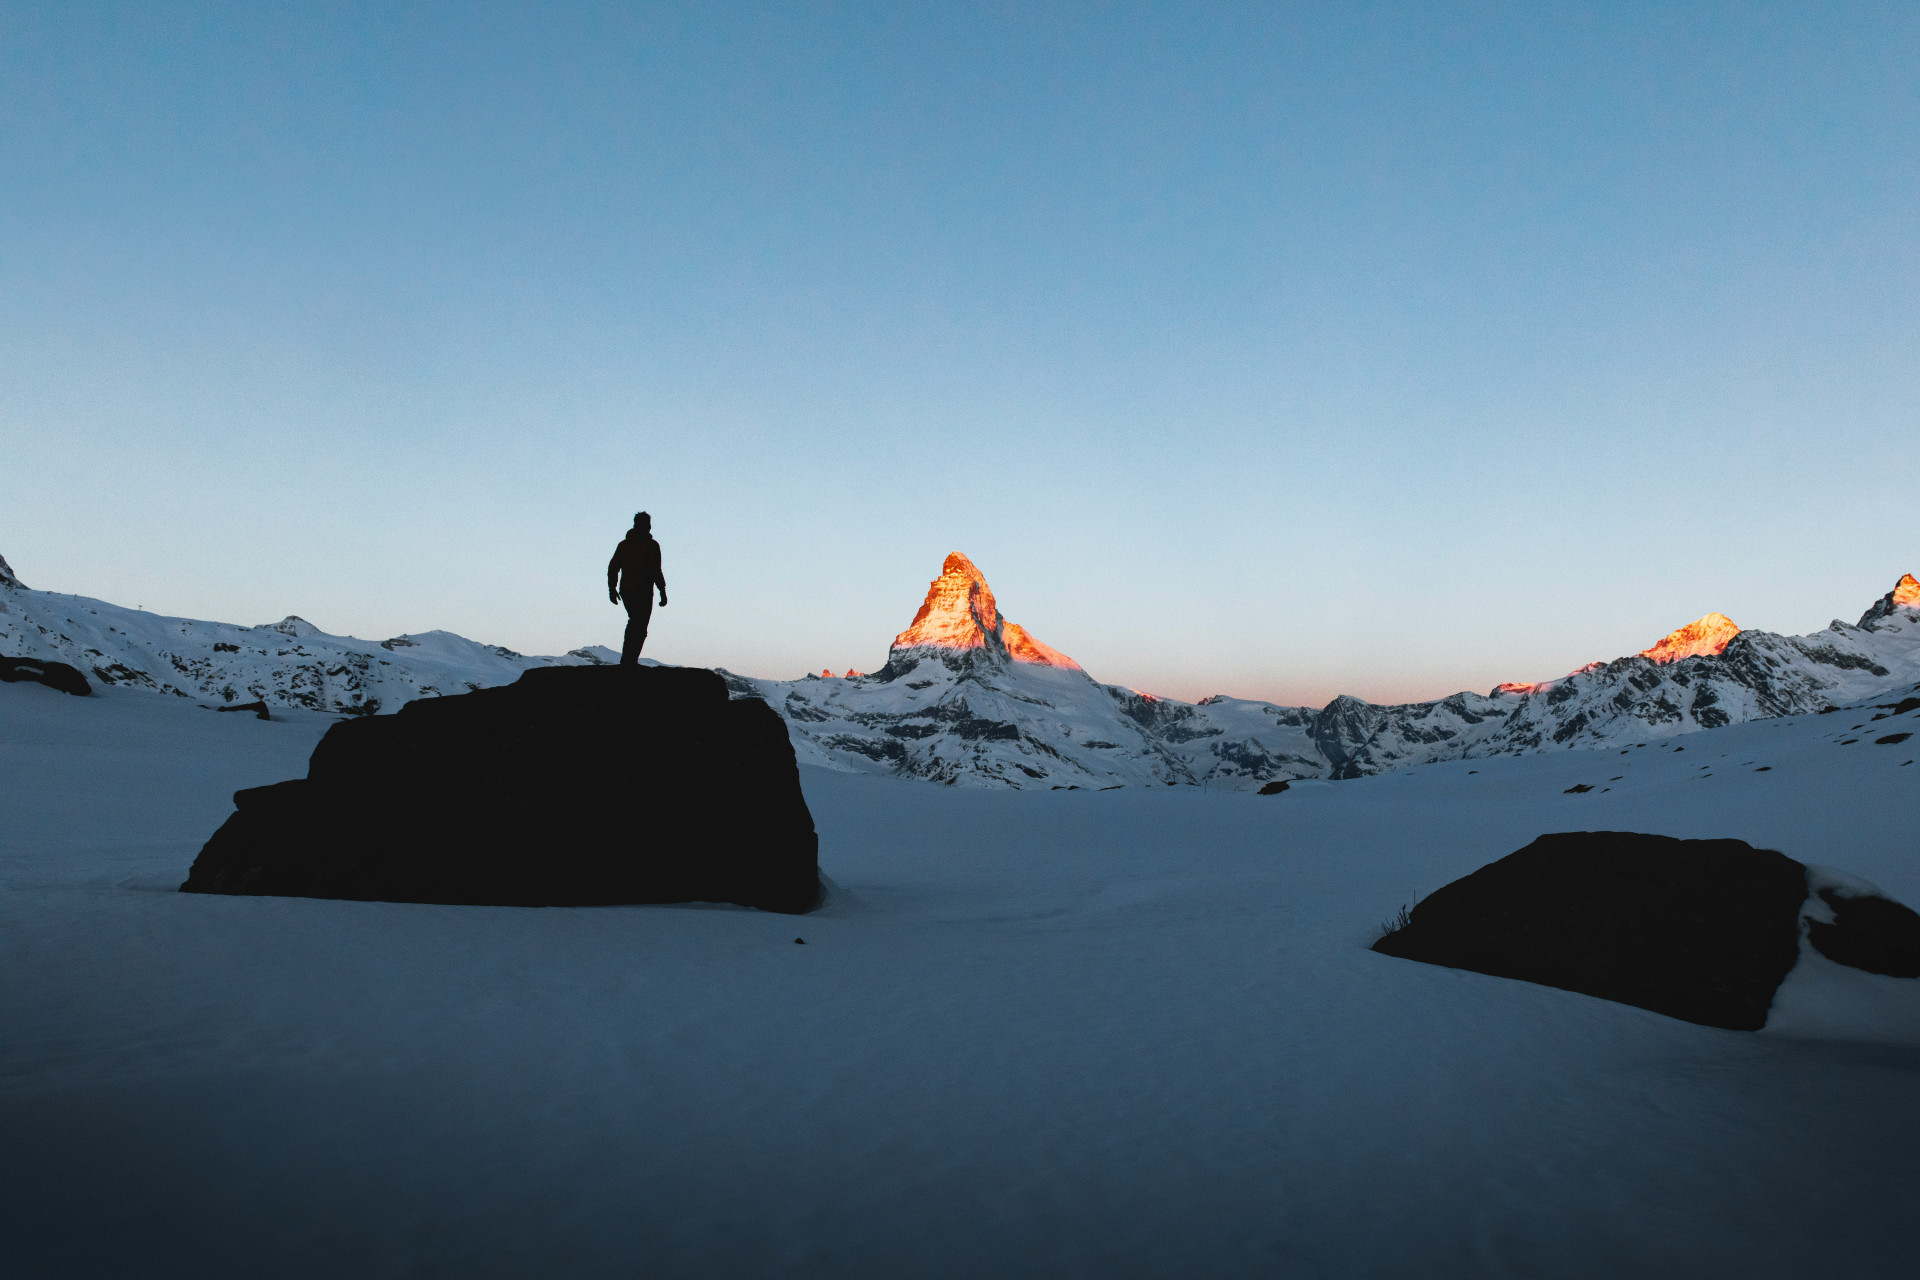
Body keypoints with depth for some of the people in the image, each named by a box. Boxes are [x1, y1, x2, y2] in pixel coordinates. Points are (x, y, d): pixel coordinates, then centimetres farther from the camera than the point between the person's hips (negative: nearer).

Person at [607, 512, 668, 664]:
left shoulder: (623, 544, 11)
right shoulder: (651, 545, -8)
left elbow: (612, 567, 10)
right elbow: (655, 570, -15)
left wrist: (612, 588, 19)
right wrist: (663, 592, -11)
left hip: (625, 591, 6)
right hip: (643, 592, -6)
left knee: (634, 622, 23)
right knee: (640, 629, -1)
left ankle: (627, 660, 23)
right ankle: (628, 662, -7)